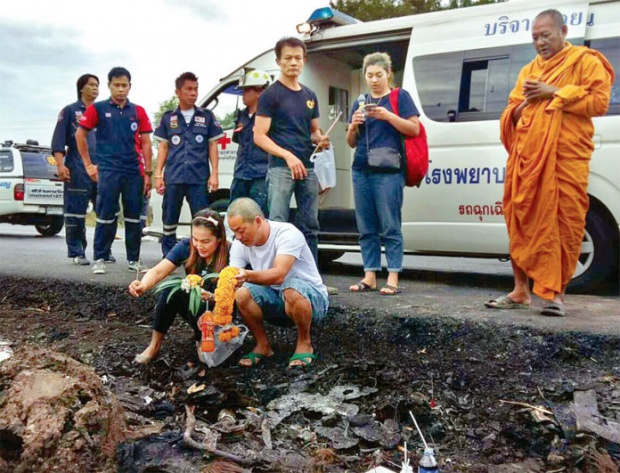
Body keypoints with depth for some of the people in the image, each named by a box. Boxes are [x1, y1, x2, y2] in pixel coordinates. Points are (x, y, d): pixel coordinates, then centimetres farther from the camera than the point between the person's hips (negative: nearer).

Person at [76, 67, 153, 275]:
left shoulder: (138, 111, 10)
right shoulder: (98, 108, 4)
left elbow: (145, 143, 10)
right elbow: (80, 134, 7)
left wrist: (148, 173, 4)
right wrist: (88, 165, 4)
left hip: (134, 172, 3)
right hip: (108, 171, -2)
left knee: (134, 217, 6)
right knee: (106, 217, -3)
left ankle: (133, 259, 16)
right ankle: (100, 259, 7)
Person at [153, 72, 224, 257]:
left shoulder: (207, 116, 8)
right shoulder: (168, 117, 10)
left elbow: (212, 145, 7)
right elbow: (163, 147, 11)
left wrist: (214, 174, -1)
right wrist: (158, 174, 4)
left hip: (199, 177, -1)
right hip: (173, 177, 1)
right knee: (169, 219, 7)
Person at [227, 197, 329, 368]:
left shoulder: (288, 234, -24)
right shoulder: (239, 244, -6)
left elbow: (278, 275, -39)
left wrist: (247, 275, -57)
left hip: (313, 299, -5)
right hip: (276, 301, 5)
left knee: (291, 290, -39)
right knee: (242, 294, -24)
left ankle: (305, 343, -11)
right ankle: (263, 345, -1)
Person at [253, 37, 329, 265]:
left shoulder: (310, 96, 17)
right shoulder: (270, 95, -1)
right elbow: (259, 136, -8)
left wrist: (320, 139, 1)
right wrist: (288, 155, -20)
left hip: (308, 168, 6)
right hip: (281, 168, -6)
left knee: (310, 226, 9)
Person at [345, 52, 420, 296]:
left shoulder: (400, 97, 6)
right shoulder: (360, 103, 18)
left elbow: (414, 129, -3)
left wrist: (387, 115, -13)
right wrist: (354, 125, -2)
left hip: (388, 171, -5)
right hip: (361, 170, 5)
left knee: (390, 226, -6)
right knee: (366, 227, 6)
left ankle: (393, 278, -2)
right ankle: (369, 276, 12)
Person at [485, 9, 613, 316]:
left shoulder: (585, 61, 7)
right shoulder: (528, 71, 23)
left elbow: (600, 102, -6)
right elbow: (511, 115, 22)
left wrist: (554, 92, -9)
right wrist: (527, 100, 0)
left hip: (565, 159, -5)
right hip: (527, 159, 5)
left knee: (564, 224, -6)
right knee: (522, 223, 4)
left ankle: (557, 293, 3)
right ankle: (521, 290, 11)